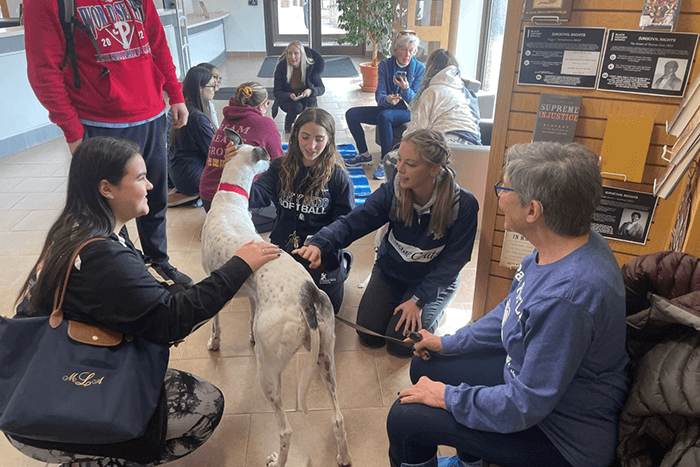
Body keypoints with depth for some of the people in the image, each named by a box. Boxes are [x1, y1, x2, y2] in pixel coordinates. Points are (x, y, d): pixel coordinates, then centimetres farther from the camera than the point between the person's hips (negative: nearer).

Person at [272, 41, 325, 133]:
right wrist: (289, 95, -38)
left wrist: (310, 91, -36)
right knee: (297, 106, -33)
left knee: (312, 100, -32)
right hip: (286, 100, -1)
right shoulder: (281, 67, -19)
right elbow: (276, 92, -16)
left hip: (306, 98, 1)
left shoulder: (310, 66, -17)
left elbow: (321, 88, -13)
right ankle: (288, 122, 2)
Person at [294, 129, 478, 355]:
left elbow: (453, 260, -19)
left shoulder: (464, 205, -25)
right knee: (368, 334, -2)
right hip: (390, 271, 3)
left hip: (434, 279, -2)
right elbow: (352, 223, -26)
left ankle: (433, 310, 16)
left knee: (400, 343, -12)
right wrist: (319, 244, -47)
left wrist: (419, 299, -22)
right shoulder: (391, 193, -19)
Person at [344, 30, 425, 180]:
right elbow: (379, 95, -8)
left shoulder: (419, 69, -8)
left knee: (384, 116, -37)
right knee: (351, 114, -9)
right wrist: (387, 99, -33)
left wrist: (406, 89, -33)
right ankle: (364, 154, 5)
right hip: (387, 108, 5)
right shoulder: (385, 65, -1)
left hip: (409, 112, -5)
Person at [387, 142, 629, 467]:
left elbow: (524, 406, -29)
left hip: (563, 438, -9)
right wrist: (448, 343, 11)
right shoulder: (558, 249, -6)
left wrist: (447, 397, -16)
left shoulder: (567, 296, -38)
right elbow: (511, 313, 10)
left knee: (405, 418, -10)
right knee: (424, 366, 16)